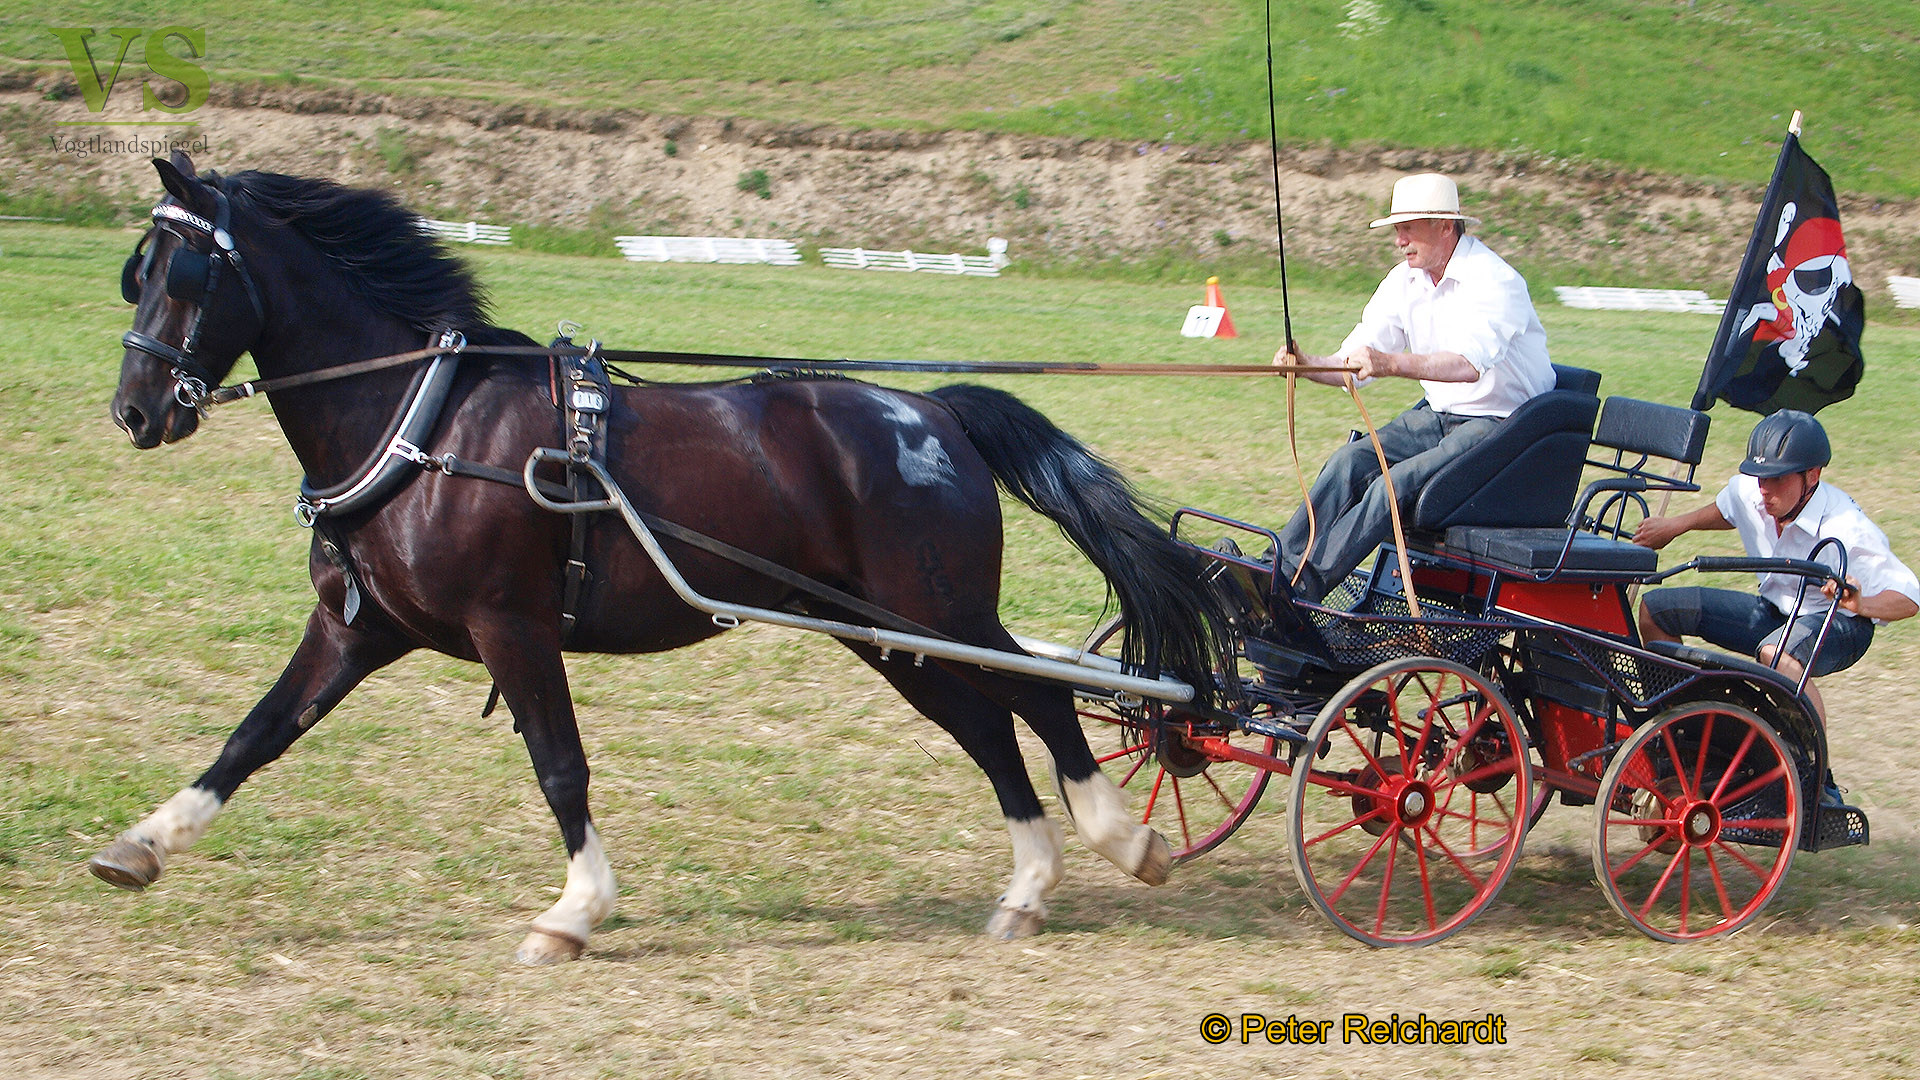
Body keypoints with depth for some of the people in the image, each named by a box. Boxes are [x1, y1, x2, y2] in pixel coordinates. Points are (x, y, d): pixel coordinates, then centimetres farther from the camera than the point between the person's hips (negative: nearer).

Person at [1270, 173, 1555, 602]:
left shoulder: (1494, 281, -18)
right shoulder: (1405, 281, 6)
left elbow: (1470, 364, -36)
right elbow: (1355, 365, 4)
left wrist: (1392, 364, -50)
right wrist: (1308, 365, -18)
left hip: (1502, 423, -8)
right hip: (1439, 415, 8)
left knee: (1401, 479, -28)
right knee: (1351, 460, -17)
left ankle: (1304, 583, -32)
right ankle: (1280, 564, -25)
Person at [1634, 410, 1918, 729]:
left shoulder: (1848, 531, -30)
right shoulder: (1748, 492, -11)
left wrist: (1861, 604, -49)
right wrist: (1676, 525, 4)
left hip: (1838, 626, -7)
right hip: (1772, 611, 8)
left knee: (1777, 653, -43)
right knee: (1655, 608, -1)